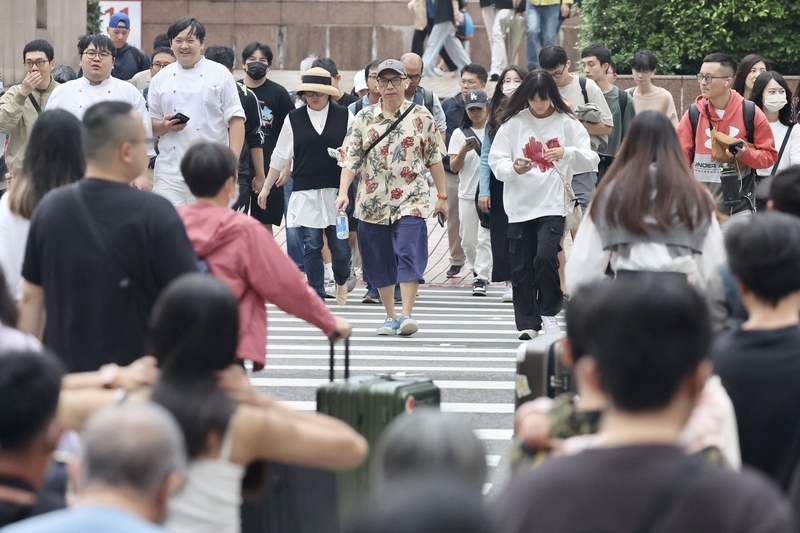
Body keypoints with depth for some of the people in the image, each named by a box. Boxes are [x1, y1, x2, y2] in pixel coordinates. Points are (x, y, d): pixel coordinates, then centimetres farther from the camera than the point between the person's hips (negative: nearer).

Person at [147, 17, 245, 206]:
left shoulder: (220, 74, 3)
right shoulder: (161, 79, 10)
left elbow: (236, 120, 0)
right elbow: (150, 125, 15)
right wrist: (165, 126, -9)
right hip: (169, 171, 2)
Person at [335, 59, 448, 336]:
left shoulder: (421, 116, 2)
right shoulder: (364, 118, 6)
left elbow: (434, 158, 6)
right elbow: (351, 158, 3)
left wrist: (442, 196, 6)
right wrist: (343, 192, -9)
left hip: (411, 200, -3)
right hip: (372, 202, 3)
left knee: (408, 254, -15)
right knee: (379, 260, 6)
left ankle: (406, 315, -16)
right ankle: (390, 316, 17)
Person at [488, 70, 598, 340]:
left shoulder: (566, 123, 1)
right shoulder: (513, 123, 2)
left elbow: (590, 160, -1)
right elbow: (496, 161, 1)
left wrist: (567, 153, -19)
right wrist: (513, 169, -20)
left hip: (553, 204, -2)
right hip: (519, 204, 2)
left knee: (546, 256, -19)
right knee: (521, 267, 4)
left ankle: (548, 310, 3)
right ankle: (527, 323, 16)